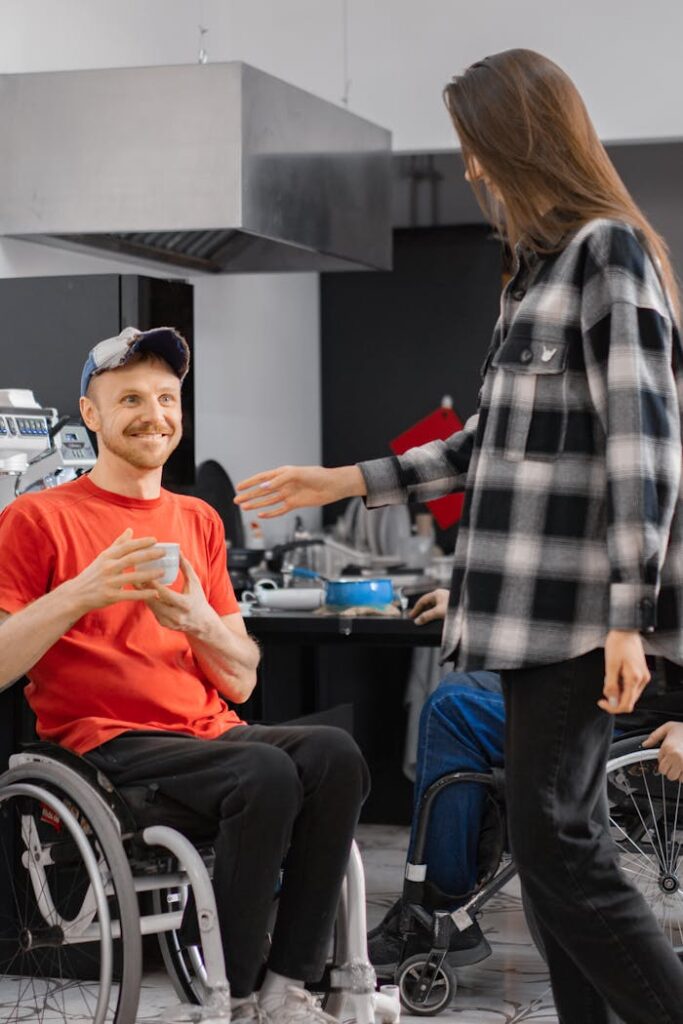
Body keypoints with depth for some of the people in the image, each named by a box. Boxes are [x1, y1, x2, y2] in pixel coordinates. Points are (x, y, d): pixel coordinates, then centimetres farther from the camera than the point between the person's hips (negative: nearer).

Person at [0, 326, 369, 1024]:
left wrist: (199, 621, -6)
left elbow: (240, 682, 15)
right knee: (267, 774, -31)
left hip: (209, 731, 5)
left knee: (334, 754, -25)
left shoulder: (199, 521, 17)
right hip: (104, 742, -5)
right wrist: (78, 595, -19)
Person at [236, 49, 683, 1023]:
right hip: (532, 609, 9)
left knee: (556, 836, -12)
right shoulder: (540, 263, 20)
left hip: (579, 604, -9)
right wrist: (348, 481, 23)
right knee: (550, 839, 7)